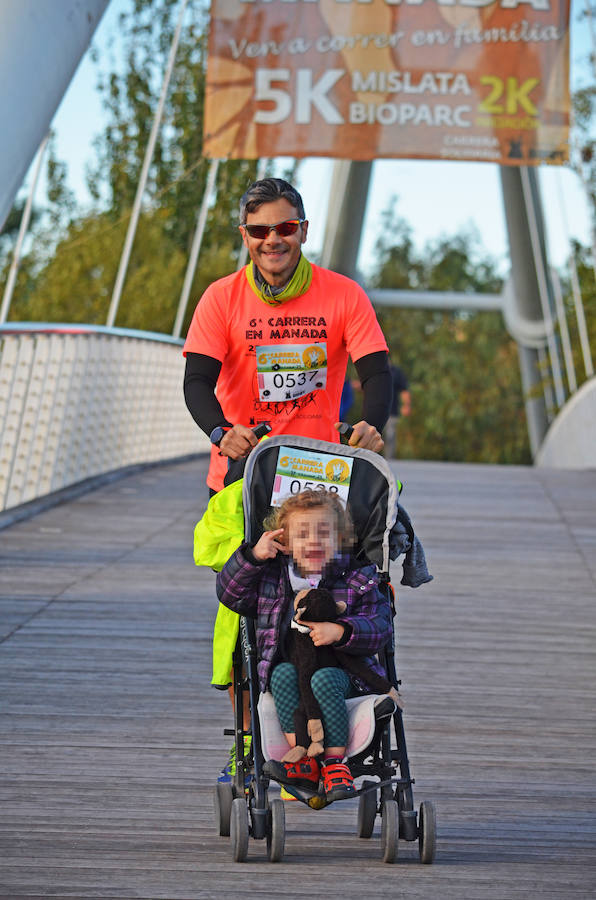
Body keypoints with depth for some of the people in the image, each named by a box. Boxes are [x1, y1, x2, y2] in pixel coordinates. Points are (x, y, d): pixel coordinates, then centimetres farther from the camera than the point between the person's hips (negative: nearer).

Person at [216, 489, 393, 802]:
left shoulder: (356, 580, 4)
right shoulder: (272, 577, 12)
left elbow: (379, 627, -5)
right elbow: (229, 593, 12)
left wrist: (341, 631, -24)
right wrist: (252, 556, -3)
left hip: (341, 671, -2)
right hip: (288, 672, 2)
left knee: (324, 679, -34)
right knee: (283, 673, -31)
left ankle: (335, 762, -24)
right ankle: (303, 760, -32)